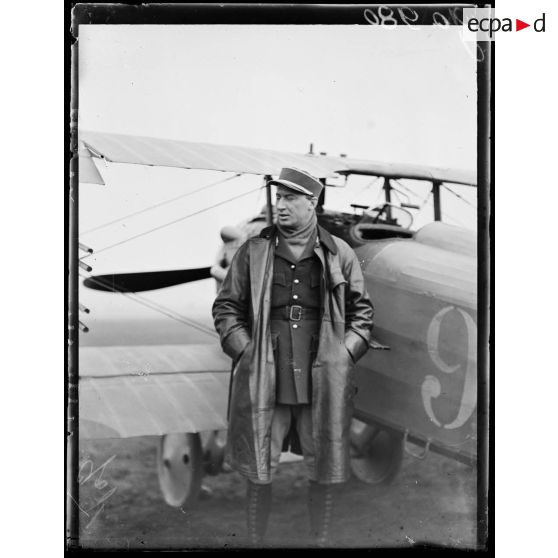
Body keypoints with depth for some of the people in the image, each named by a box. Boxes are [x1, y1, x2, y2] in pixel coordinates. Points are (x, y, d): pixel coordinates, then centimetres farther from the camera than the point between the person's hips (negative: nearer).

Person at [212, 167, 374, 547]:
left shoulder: (339, 254, 6)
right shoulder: (253, 251, 6)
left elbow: (362, 312, 12)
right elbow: (226, 306, 10)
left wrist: (344, 356, 0)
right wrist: (246, 352, -2)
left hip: (323, 384, 1)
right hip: (264, 383, 0)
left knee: (326, 473, 8)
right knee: (259, 473, 4)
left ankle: (321, 541, 26)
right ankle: (255, 542, 21)